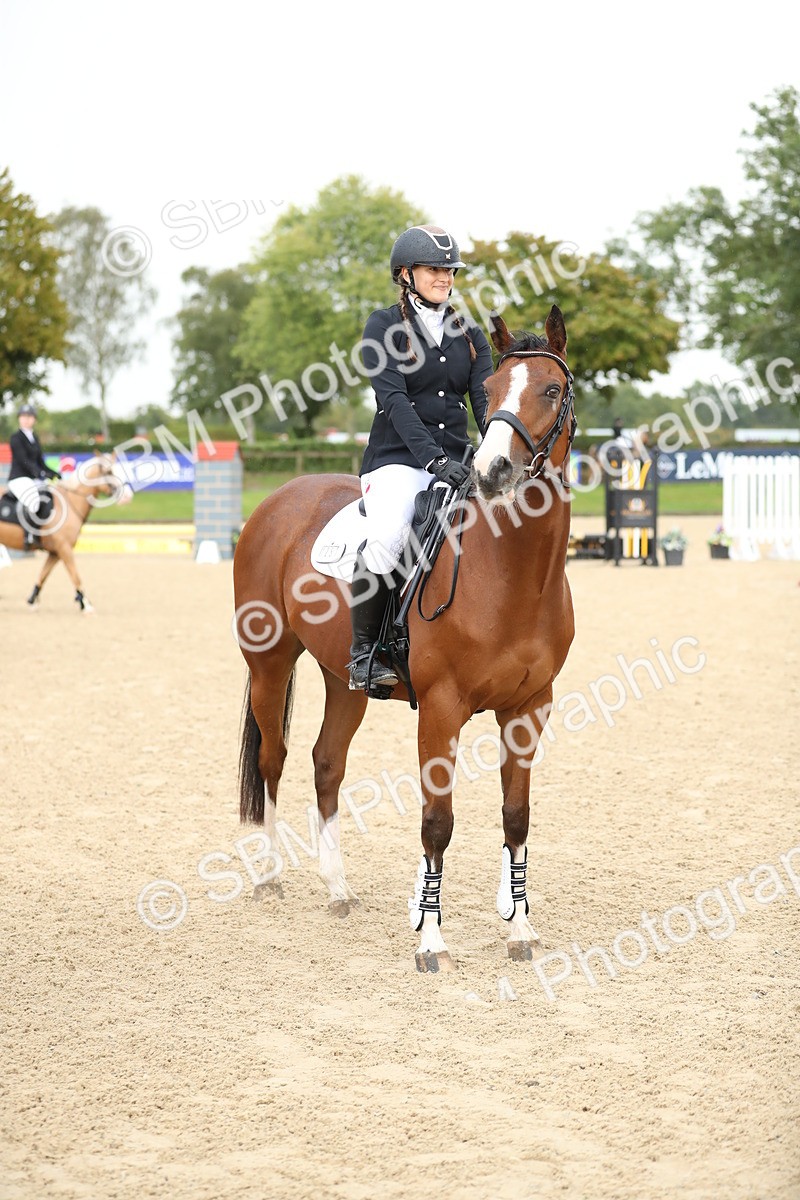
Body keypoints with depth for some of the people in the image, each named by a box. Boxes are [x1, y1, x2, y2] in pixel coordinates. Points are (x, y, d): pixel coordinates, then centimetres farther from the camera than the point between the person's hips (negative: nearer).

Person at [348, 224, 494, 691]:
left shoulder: (469, 334, 15)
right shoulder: (384, 326, 1)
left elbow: (485, 400, 4)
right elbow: (393, 399, -11)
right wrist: (434, 459, -25)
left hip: (456, 460, 5)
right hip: (398, 459, -5)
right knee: (385, 538, -33)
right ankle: (363, 648, -14)